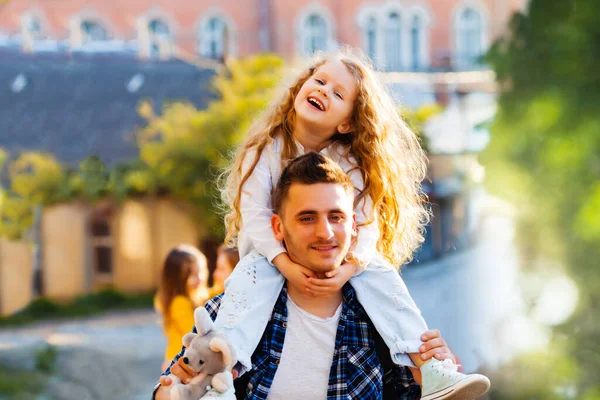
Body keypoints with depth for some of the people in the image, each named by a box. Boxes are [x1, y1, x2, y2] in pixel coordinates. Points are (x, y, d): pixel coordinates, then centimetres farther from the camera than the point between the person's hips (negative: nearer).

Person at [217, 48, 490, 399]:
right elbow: (254, 215, -19)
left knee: (381, 272, -22)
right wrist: (286, 265, -33)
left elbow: (366, 225, -15)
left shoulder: (351, 164, -6)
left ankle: (429, 370, -27)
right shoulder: (266, 150, -12)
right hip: (273, 254, -2)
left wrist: (347, 269, -34)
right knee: (251, 275, -33)